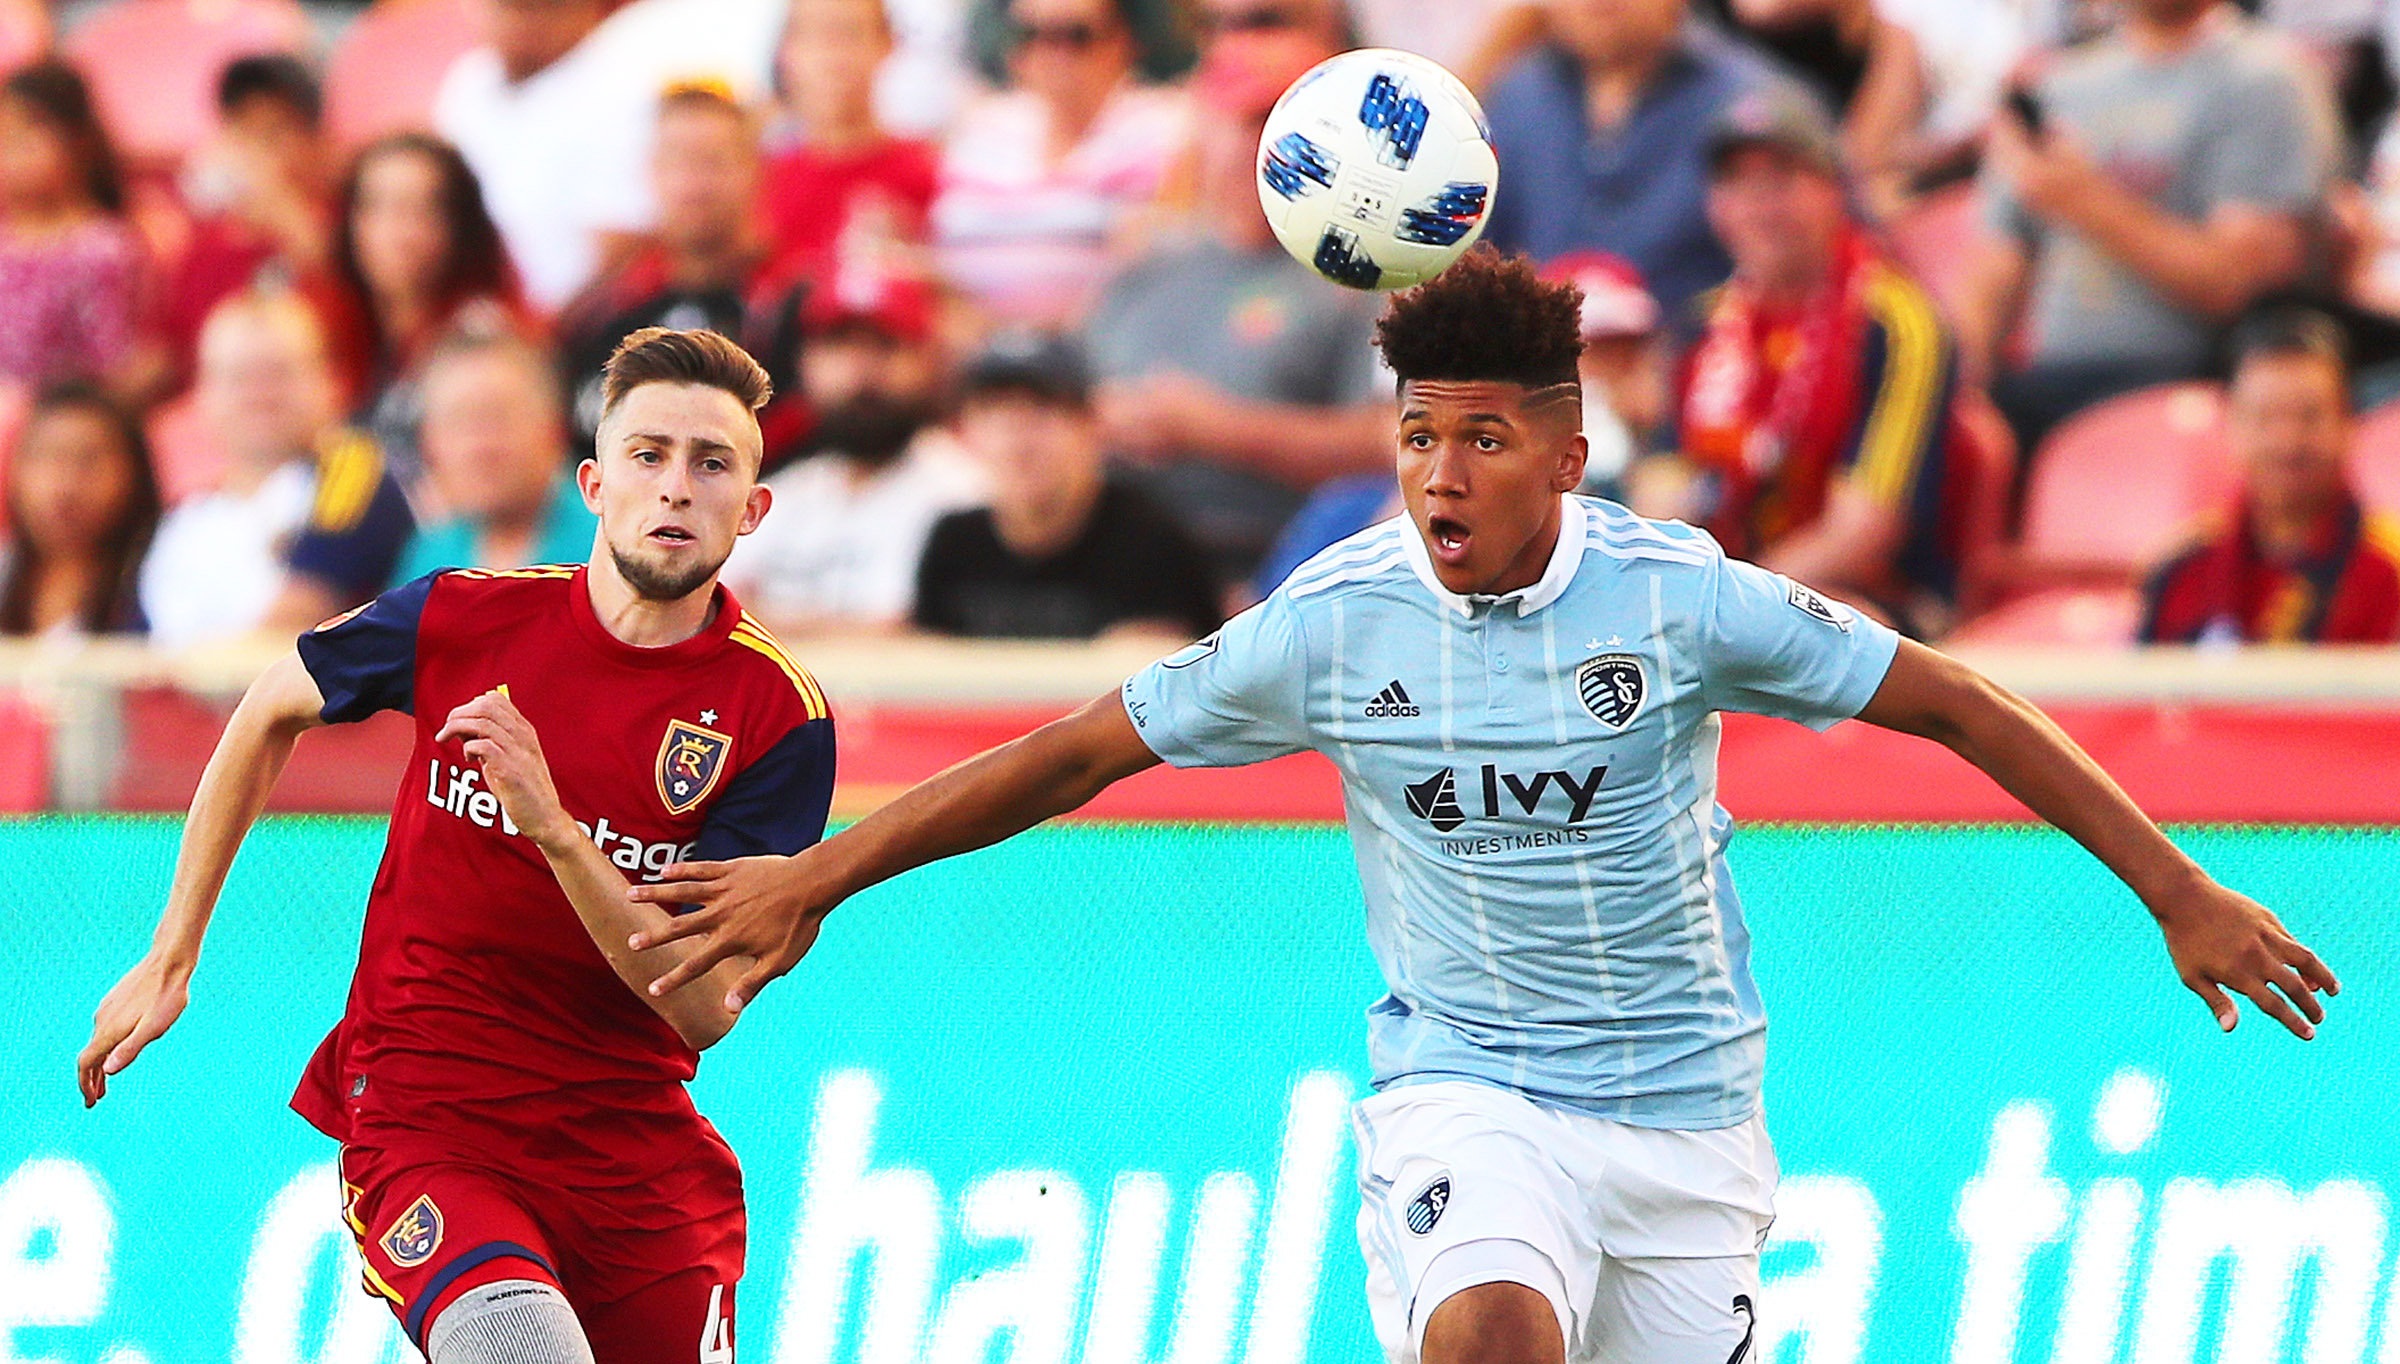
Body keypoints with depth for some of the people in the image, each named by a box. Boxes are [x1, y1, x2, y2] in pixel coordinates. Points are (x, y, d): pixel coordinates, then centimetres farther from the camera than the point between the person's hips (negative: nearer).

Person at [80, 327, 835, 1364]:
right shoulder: (464, 620, -4)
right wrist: (170, 959, 17)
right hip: (423, 1115, -3)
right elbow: (270, 712, 16)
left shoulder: (779, 716, -7)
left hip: (633, 1146, 3)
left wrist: (552, 828, -25)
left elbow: (704, 1009, -13)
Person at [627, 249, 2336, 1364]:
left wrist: (2180, 893, -2)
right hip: (1465, 1094, -1)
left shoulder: (1679, 597, -9)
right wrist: (817, 879, 3)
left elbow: (1957, 705, -2)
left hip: (1684, 1113, 1)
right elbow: (1082, 750, 3)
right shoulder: (1336, 621, -7)